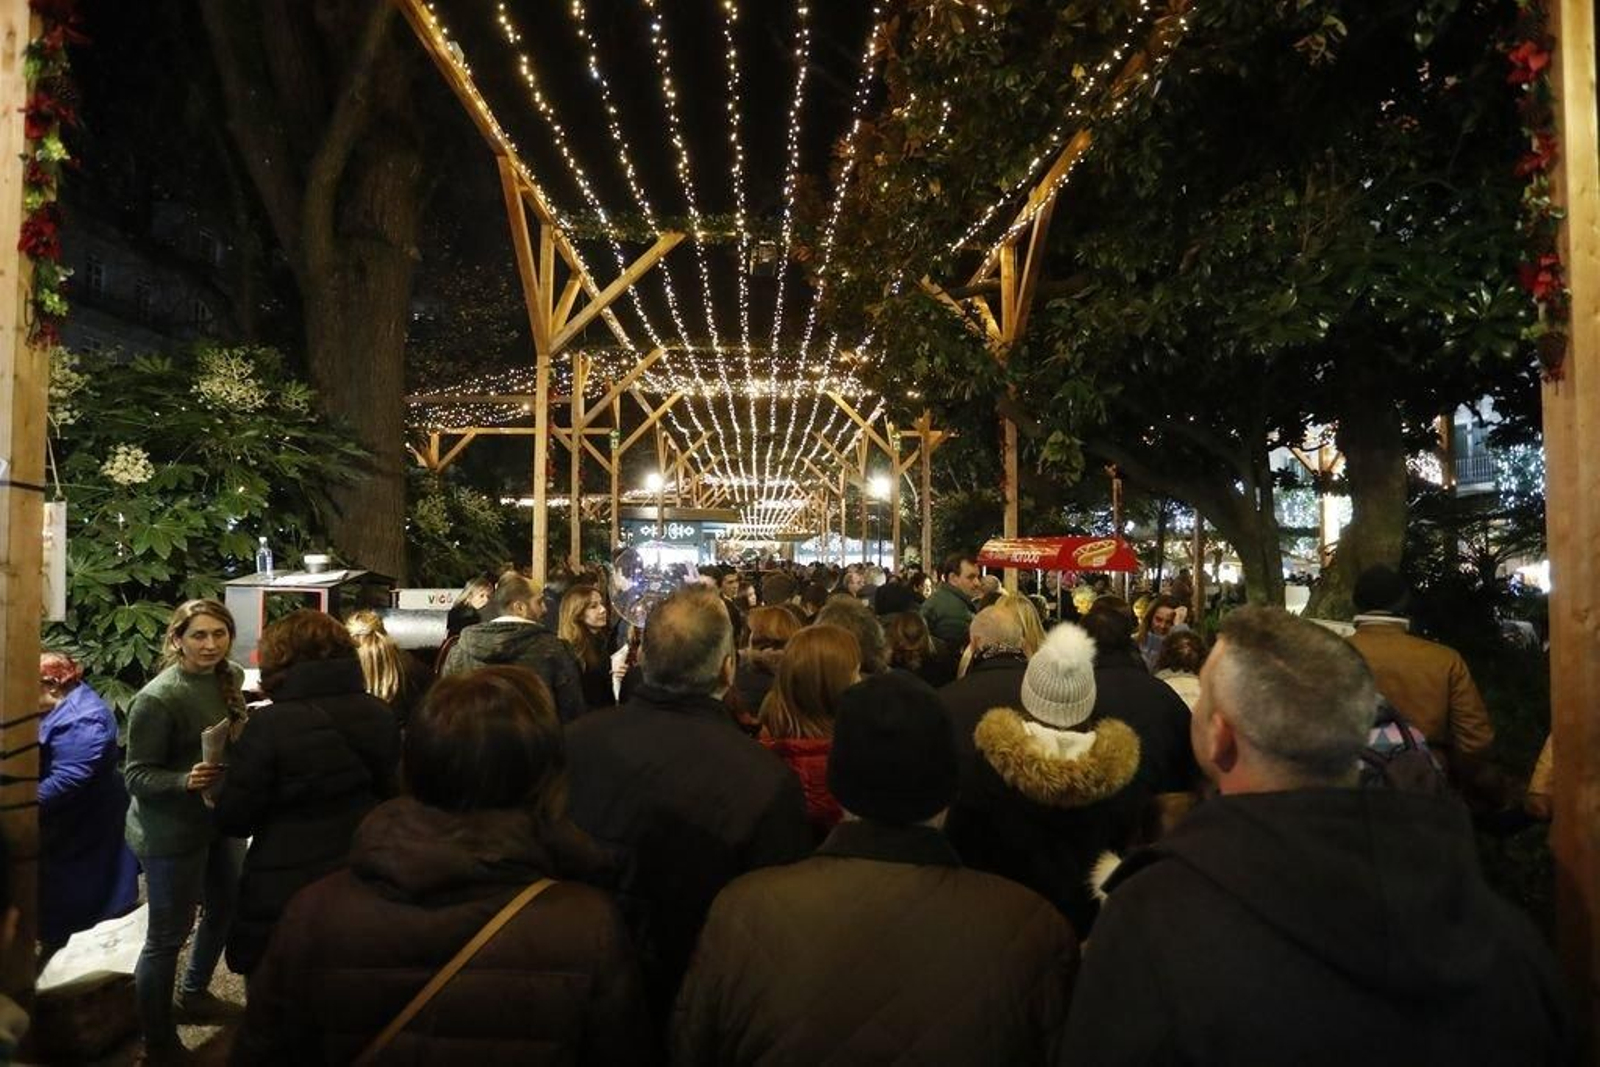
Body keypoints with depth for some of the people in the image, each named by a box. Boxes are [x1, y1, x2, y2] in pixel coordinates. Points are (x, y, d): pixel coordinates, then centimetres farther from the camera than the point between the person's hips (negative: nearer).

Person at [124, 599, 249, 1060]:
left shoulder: (229, 678, -2)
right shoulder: (157, 698, -23)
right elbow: (137, 776, -19)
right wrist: (185, 781, -35)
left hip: (222, 819, 8)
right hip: (171, 831, -8)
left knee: (225, 908, 23)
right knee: (167, 935, 4)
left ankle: (193, 993, 47)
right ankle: (158, 1044, 22)